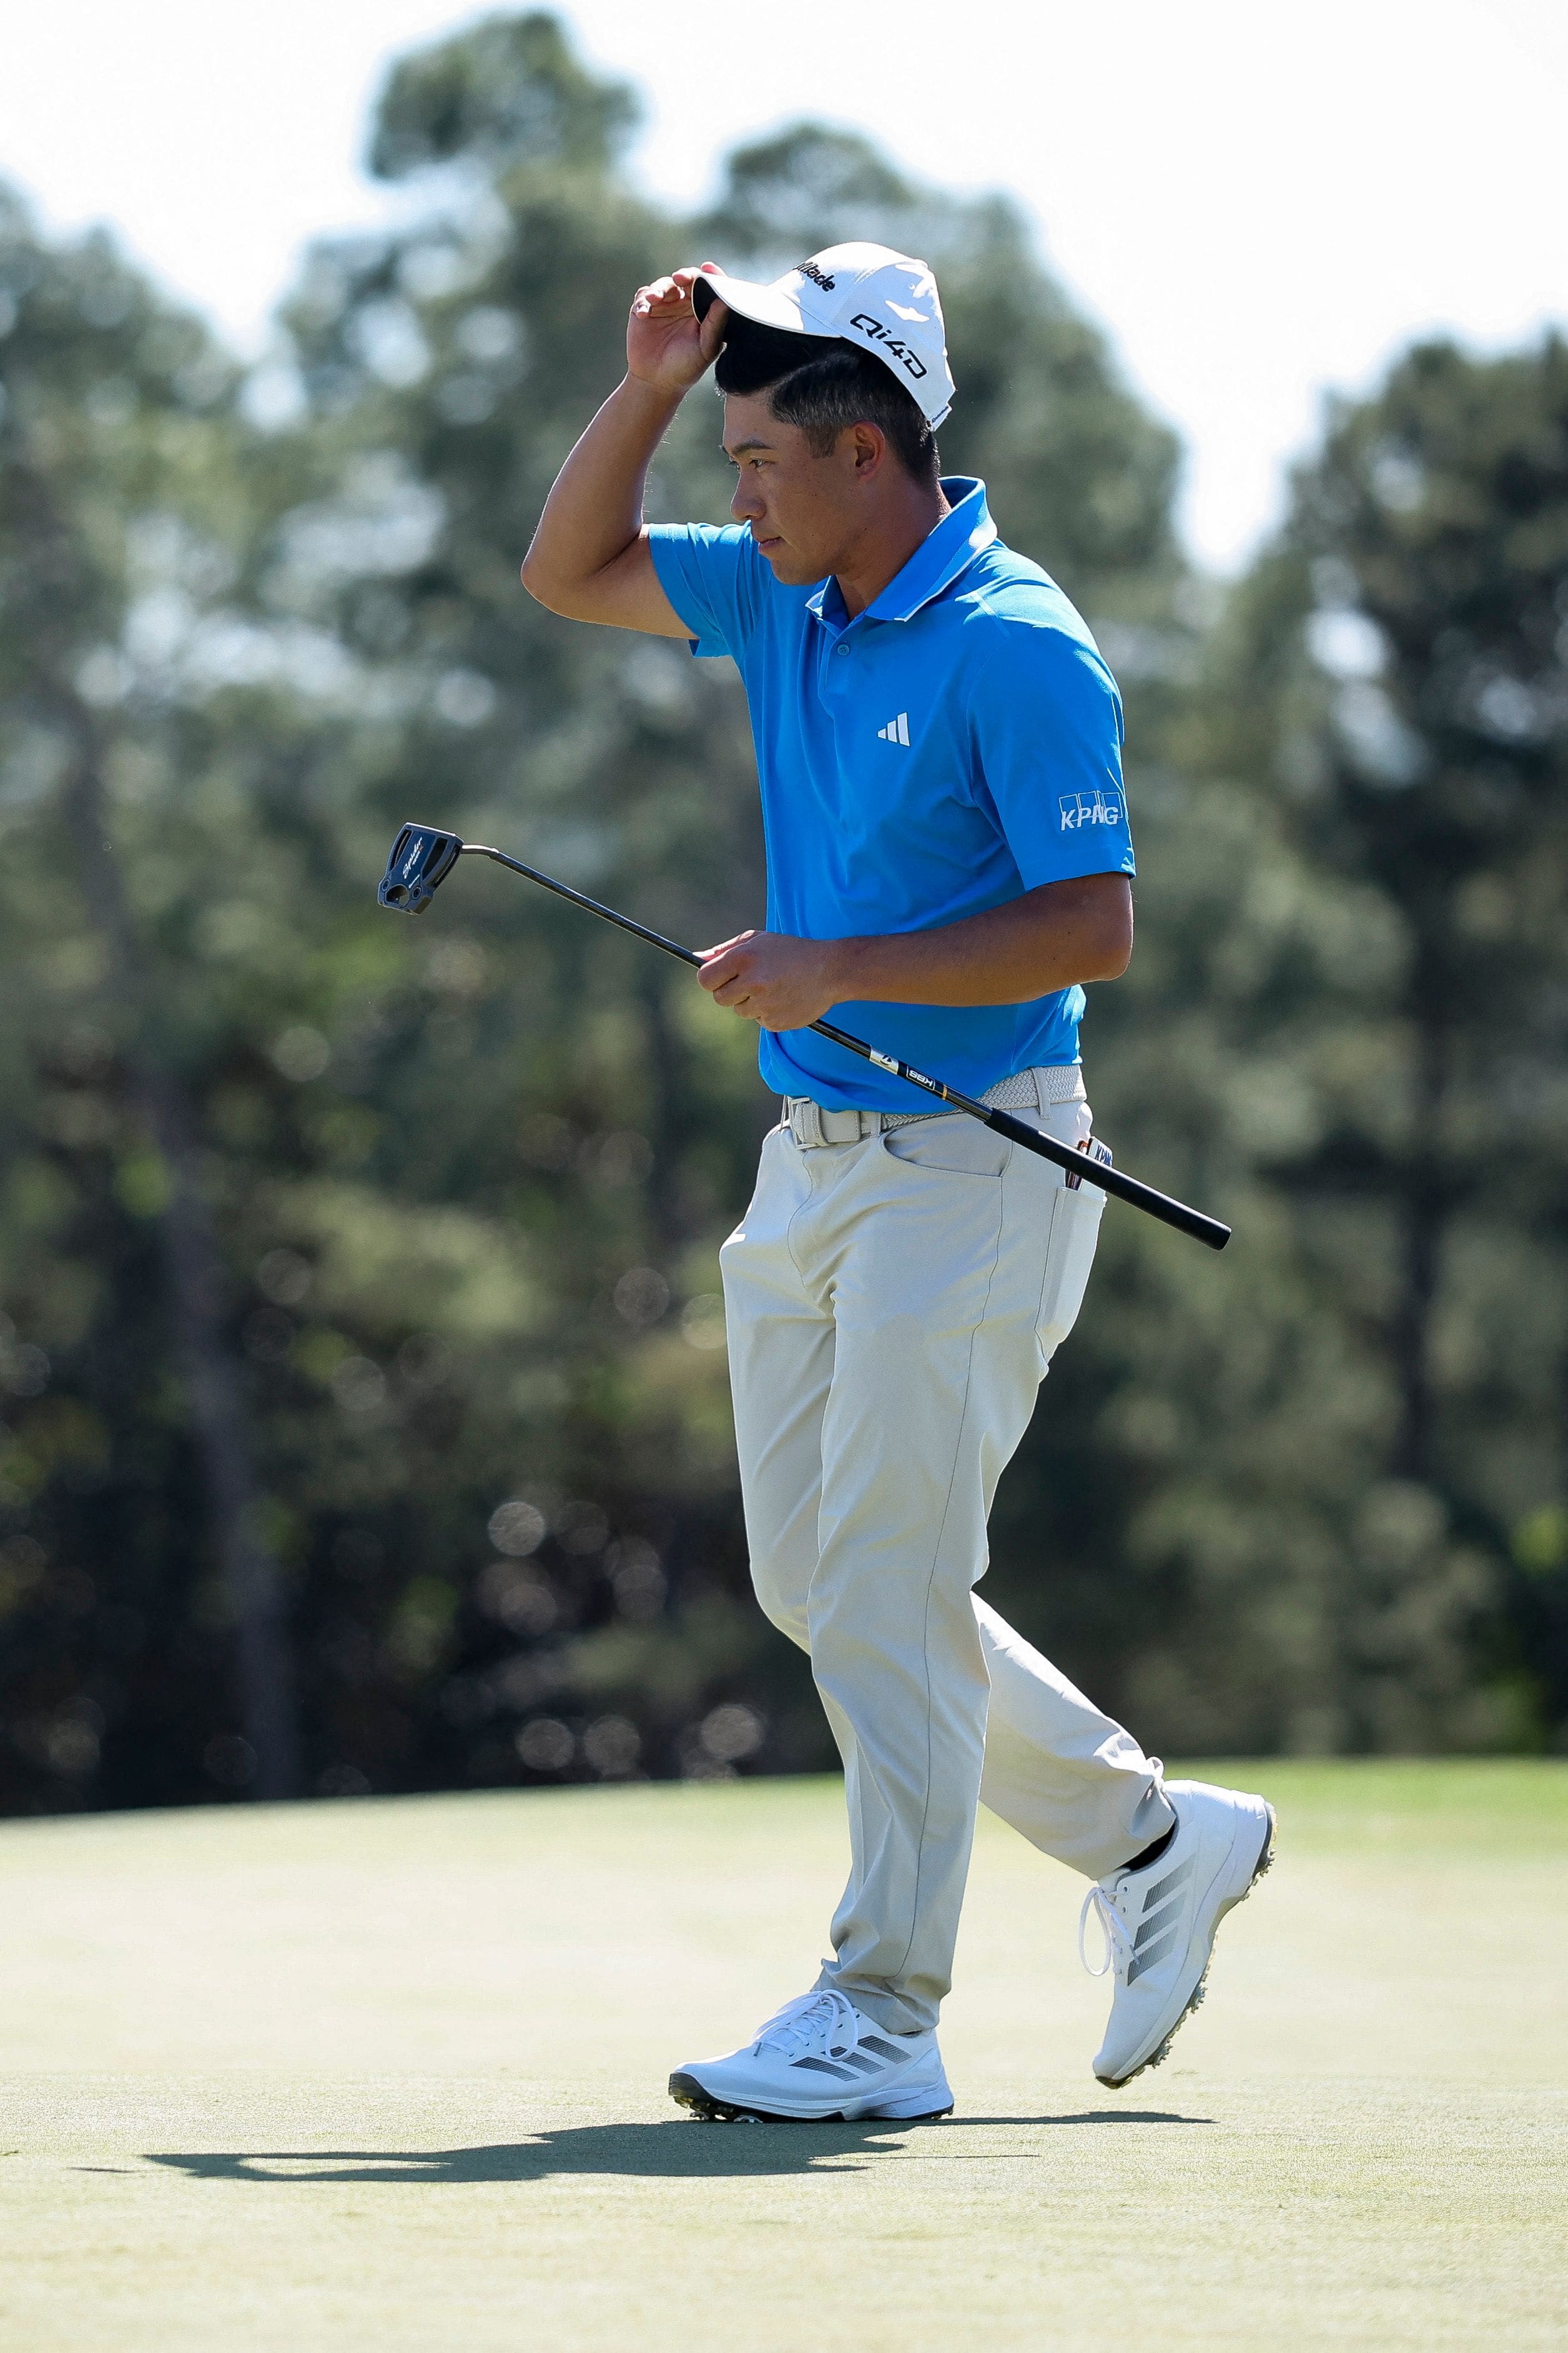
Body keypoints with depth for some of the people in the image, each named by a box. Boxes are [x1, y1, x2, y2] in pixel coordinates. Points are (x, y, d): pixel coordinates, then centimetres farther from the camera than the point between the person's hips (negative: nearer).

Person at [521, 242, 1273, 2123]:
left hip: (971, 1167, -9)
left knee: (882, 1584, -9)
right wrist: (647, 388, 4)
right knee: (812, 1580, 12)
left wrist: (840, 968, -21)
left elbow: (1093, 926, -19)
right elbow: (568, 571, 19)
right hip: (812, 1166, 9)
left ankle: (882, 2015, -4)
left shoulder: (1015, 647, -16)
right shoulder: (786, 600, 9)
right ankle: (1151, 1837, 25)